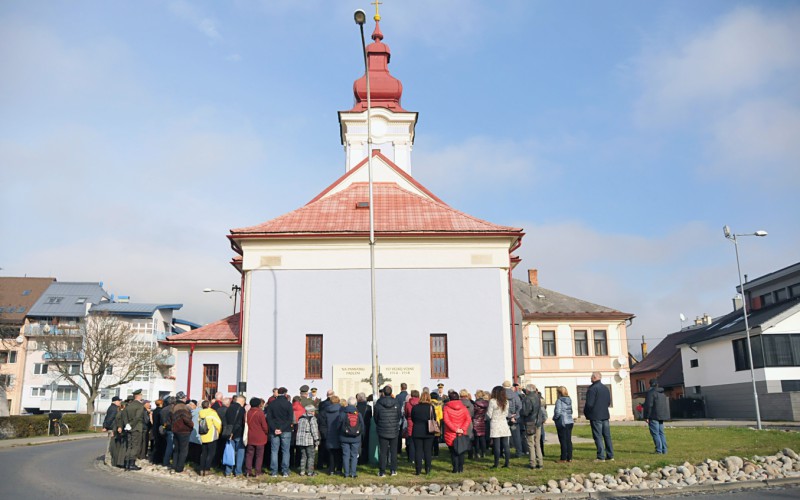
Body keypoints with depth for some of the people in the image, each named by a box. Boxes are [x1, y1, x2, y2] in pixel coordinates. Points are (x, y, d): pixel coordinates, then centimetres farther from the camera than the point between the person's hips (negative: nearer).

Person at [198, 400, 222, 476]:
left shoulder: (200, 414, 5)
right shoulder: (212, 413, -13)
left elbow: (199, 422, 10)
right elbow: (218, 423, -14)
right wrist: (219, 431, 3)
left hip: (203, 436, 6)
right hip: (211, 436, -6)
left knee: (203, 453, 14)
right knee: (211, 453, 1)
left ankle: (201, 470, 13)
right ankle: (206, 470, -3)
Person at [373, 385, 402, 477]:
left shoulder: (378, 404, -8)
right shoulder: (396, 403, -4)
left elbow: (375, 418, 3)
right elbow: (399, 417, 6)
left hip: (382, 431, -1)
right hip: (394, 431, 1)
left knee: (382, 452, 4)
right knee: (393, 451, 11)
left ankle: (382, 471, 6)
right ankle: (393, 470, 14)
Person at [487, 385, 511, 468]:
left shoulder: (492, 401, -12)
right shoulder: (506, 401, 3)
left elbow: (489, 415, -8)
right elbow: (506, 414, 12)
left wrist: (486, 412, 12)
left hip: (495, 425, -4)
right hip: (504, 424, 4)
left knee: (497, 446, -1)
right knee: (505, 445, 7)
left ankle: (496, 464, 2)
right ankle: (507, 463, 10)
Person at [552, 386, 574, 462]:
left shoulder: (559, 401, -13)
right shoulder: (569, 400, 8)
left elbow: (557, 412, -18)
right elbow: (571, 411, 14)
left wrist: (554, 418, -1)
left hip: (562, 422, -7)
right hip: (570, 422, 7)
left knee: (563, 441, -1)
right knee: (569, 440, 10)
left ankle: (564, 458, 3)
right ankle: (569, 457, 13)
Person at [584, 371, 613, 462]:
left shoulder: (592, 389, -15)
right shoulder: (605, 388, 11)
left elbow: (589, 404, -17)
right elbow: (609, 402, 17)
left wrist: (586, 413, -2)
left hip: (596, 417, -8)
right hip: (605, 415, 8)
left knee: (598, 437, -4)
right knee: (607, 436, 12)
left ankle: (601, 457, -4)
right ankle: (610, 455, 15)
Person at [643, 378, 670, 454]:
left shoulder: (651, 392, -12)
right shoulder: (662, 393, 15)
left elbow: (648, 405, -17)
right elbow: (666, 405, 20)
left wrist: (646, 416, -14)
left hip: (654, 416, -8)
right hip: (661, 416, 8)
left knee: (655, 433, -5)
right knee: (661, 433, 14)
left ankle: (659, 450, -8)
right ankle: (664, 450, 13)